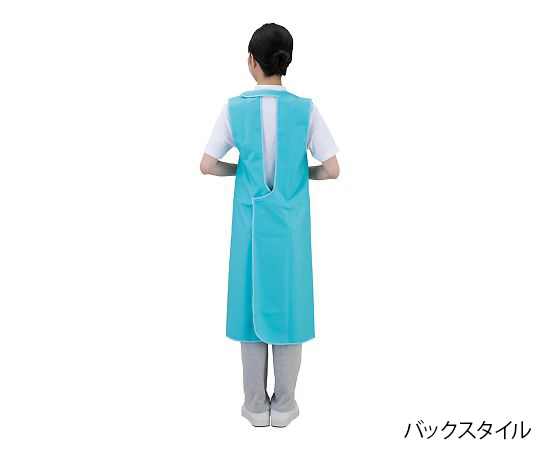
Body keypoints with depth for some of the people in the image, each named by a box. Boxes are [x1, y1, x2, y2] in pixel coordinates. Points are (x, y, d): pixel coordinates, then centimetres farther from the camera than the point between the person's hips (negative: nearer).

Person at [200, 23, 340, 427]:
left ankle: (256, 405, 20)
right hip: (291, 226, 0)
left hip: (251, 224, 0)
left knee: (252, 304, 10)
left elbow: (208, 165, -3)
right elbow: (332, 170, -6)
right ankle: (284, 405, 20)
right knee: (287, 306, 9)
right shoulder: (306, 110, -6)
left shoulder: (235, 109, -5)